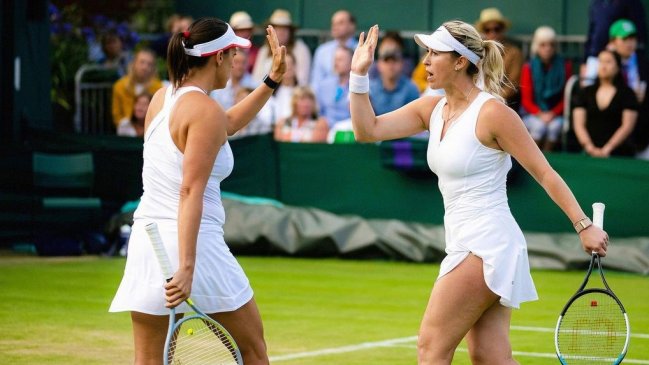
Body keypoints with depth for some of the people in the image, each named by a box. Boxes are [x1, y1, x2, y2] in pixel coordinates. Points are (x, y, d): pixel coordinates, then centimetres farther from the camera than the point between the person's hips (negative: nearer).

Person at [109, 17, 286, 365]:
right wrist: (186, 267, -25)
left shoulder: (161, 98, 12)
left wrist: (272, 79, 31)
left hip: (145, 237, 7)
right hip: (192, 242, -7)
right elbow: (191, 191, -20)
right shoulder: (206, 111, -12)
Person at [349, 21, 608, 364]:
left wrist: (584, 226, -12)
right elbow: (368, 130, 7)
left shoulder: (492, 112, -13)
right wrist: (359, 74, -3)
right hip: (467, 244, 8)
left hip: (487, 245, -8)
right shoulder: (432, 109, 9)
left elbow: (545, 173, -11)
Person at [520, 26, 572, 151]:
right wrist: (540, 114, -17)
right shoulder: (529, 68, 2)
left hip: (556, 114, 0)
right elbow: (526, 100, 1)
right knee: (539, 125, -33)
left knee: (555, 126, -32)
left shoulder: (564, 66, 4)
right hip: (532, 114, 0)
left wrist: (553, 113, -14)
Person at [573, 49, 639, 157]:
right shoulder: (585, 93, 14)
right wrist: (590, 147, -9)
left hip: (620, 153, -2)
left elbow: (627, 126, -3)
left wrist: (606, 149, -13)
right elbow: (579, 124, 7)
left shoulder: (627, 94, 5)